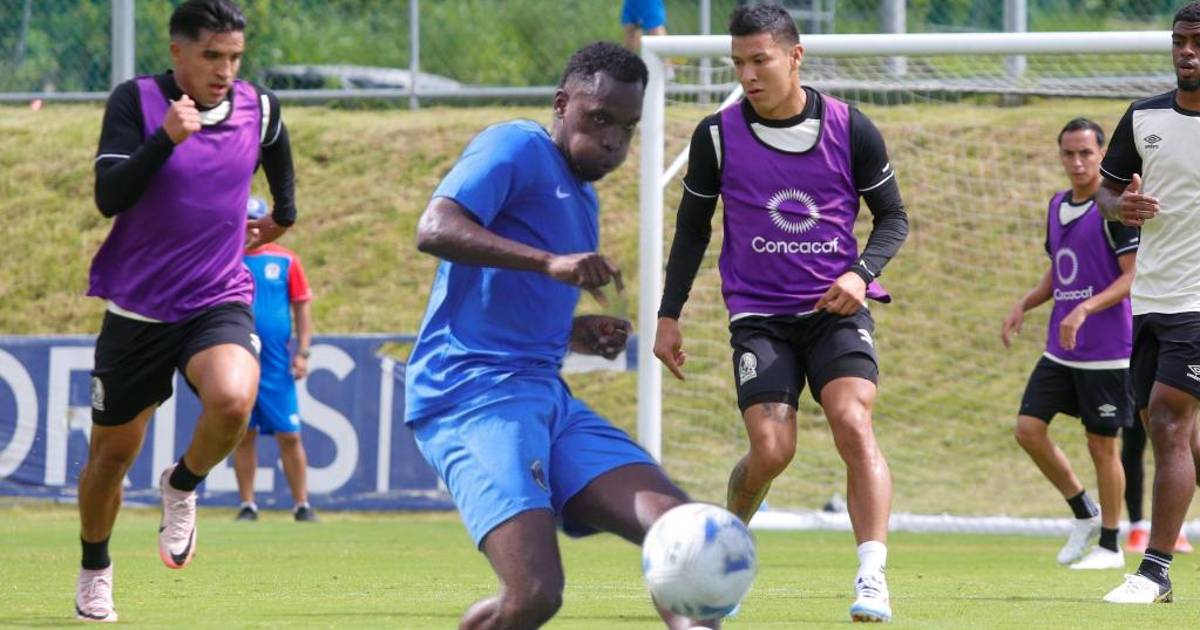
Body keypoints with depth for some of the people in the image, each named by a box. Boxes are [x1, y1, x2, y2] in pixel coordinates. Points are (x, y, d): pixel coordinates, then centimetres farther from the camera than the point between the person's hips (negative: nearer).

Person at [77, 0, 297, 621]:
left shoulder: (259, 110, -1)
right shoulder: (136, 101, -10)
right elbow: (108, 197, -20)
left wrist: (282, 216, 33)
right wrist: (166, 138, -31)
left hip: (220, 302, 1)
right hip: (137, 308, -1)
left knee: (232, 400, -31)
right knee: (112, 454, 10)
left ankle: (182, 486, 1)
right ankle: (94, 571, 37)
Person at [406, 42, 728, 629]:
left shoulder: (584, 200, 25)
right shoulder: (519, 148, -3)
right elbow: (434, 229, -20)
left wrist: (586, 334, 14)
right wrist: (549, 263, -29)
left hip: (547, 398, 9)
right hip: (473, 394, -9)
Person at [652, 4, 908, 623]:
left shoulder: (851, 129, -4)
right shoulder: (717, 136, -2)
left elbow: (893, 216, 7)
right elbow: (692, 228, 11)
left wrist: (860, 273, -12)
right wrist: (669, 316, 9)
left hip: (835, 307, 0)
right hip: (758, 312, 0)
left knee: (852, 420, -24)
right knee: (771, 449, -13)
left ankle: (872, 578, -28)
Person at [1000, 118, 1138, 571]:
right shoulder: (1058, 206, 12)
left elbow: (1134, 276, -16)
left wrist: (1084, 310, -25)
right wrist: (1024, 305, 7)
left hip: (1106, 351, -7)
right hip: (1060, 349, 7)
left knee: (1102, 445, 0)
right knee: (1028, 429, -1)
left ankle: (1109, 545, 13)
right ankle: (1084, 515, 17)